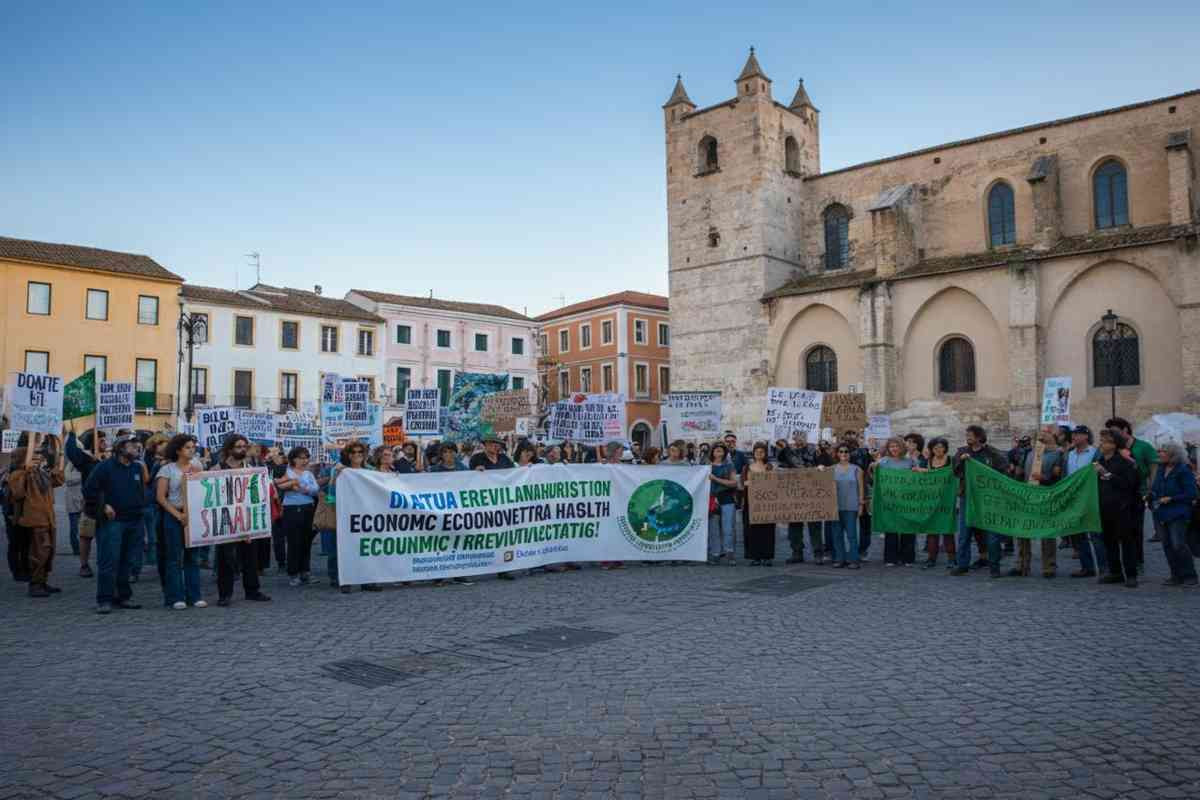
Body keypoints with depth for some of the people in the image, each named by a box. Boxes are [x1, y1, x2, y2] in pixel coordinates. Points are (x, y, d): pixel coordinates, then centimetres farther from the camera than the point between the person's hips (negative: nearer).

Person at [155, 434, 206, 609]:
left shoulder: (197, 465, 8)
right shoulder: (167, 469, -2)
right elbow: (160, 497, -6)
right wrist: (178, 515, -14)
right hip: (174, 516, -3)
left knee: (193, 557, 7)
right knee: (175, 558, 0)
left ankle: (194, 596, 13)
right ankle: (176, 597, 7)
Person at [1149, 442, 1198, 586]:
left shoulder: (1183, 471, -10)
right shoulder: (1160, 469, 11)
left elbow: (1191, 494, -12)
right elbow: (1155, 488, 23)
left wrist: (1170, 499, -15)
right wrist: (1151, 496, 3)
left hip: (1177, 514, -7)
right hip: (1161, 514, 7)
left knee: (1179, 545, -10)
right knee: (1167, 546, 8)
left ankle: (1189, 576, 3)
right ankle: (1176, 576, 16)